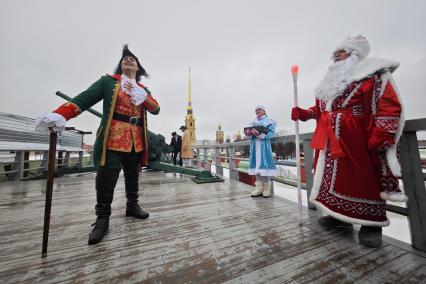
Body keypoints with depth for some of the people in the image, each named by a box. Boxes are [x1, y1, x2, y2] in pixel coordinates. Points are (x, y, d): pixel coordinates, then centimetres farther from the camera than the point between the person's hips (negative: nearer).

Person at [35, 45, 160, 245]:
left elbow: (156, 109, 5)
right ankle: (102, 218, 16)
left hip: (136, 142, 3)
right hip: (112, 139, -3)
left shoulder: (143, 90, 18)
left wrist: (143, 97, -11)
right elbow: (84, 98, -4)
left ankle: (132, 206, 30)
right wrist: (61, 115, -19)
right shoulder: (108, 81, 9)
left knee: (133, 177, 13)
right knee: (106, 180, -2)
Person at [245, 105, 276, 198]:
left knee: (264, 164, -7)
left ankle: (266, 188, 4)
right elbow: (249, 132, 13)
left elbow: (271, 133, -7)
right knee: (257, 165, 3)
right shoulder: (253, 122, 22)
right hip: (255, 146, 5)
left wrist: (260, 134, -22)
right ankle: (259, 188, 10)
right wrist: (248, 132, -10)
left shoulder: (269, 121, 6)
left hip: (264, 146, -4)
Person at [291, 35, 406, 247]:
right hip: (330, 141, 7)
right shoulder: (332, 82, 23)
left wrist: (381, 135, -17)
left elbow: (390, 106, -8)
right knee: (333, 175, 9)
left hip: (357, 140, -6)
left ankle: (372, 223, 18)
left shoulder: (373, 74, 2)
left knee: (365, 178, 1)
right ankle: (341, 215, 24)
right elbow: (320, 109, 20)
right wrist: (303, 114, 3)